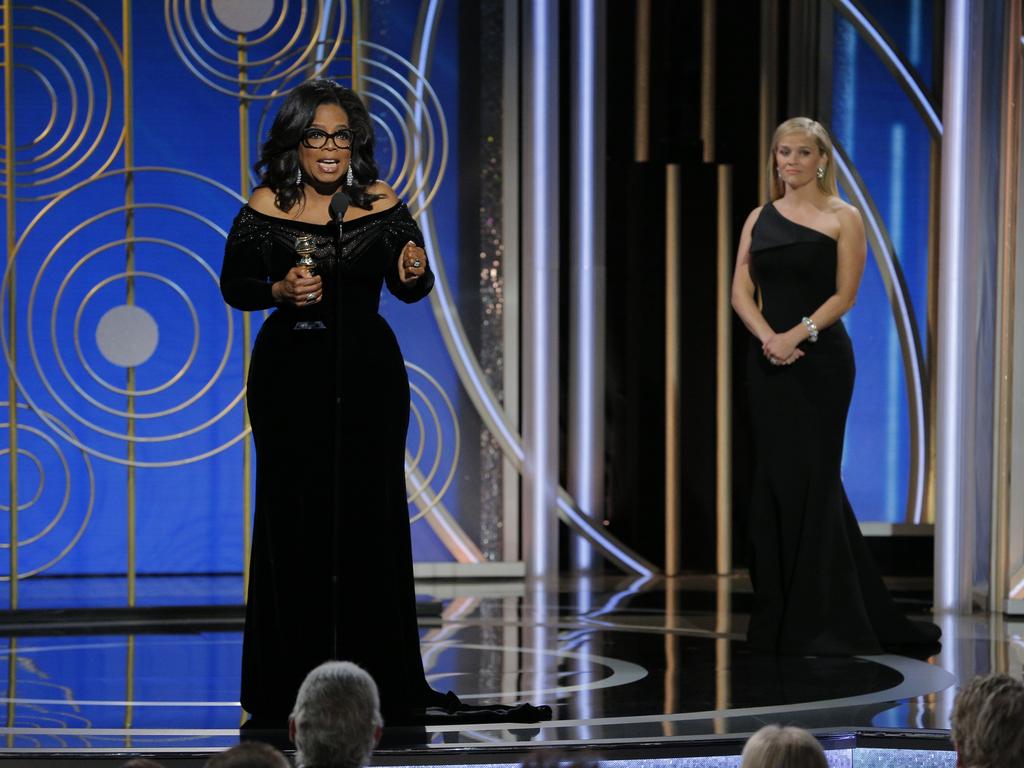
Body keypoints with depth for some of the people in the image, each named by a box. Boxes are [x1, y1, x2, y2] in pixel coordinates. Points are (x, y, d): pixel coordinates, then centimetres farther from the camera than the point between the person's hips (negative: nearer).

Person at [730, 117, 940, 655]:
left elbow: (844, 294, -7)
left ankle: (822, 620, -1)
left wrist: (797, 334, -19)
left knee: (811, 481, -6)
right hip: (768, 363, 4)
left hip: (820, 358, -4)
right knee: (773, 480, 5)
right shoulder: (759, 219, 12)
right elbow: (741, 292, 5)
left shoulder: (842, 218, 0)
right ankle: (777, 617, 12)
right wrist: (767, 336, -12)